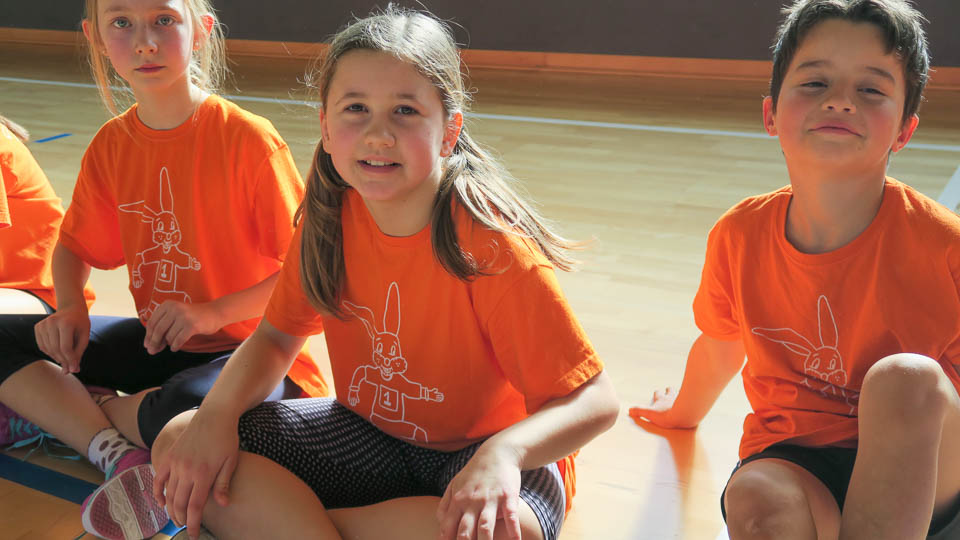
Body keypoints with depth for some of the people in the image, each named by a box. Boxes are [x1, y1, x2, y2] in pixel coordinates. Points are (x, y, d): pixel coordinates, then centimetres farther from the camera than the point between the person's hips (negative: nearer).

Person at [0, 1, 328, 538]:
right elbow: (75, 246, 15)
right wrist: (70, 309, -6)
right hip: (156, 341, 7)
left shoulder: (248, 139, -16)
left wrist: (212, 312, -22)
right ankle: (118, 453, -20)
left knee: (188, 410, -40)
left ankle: (56, 409, -9)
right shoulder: (111, 145, 2)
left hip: (247, 346, -6)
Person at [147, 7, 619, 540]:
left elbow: (594, 400, -23)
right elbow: (276, 336, 2)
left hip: (480, 455, -4)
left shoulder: (490, 246, -26)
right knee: (179, 443, -9)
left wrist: (504, 451, -42)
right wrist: (216, 414, -17)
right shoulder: (329, 217, -9)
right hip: (369, 435, 5)